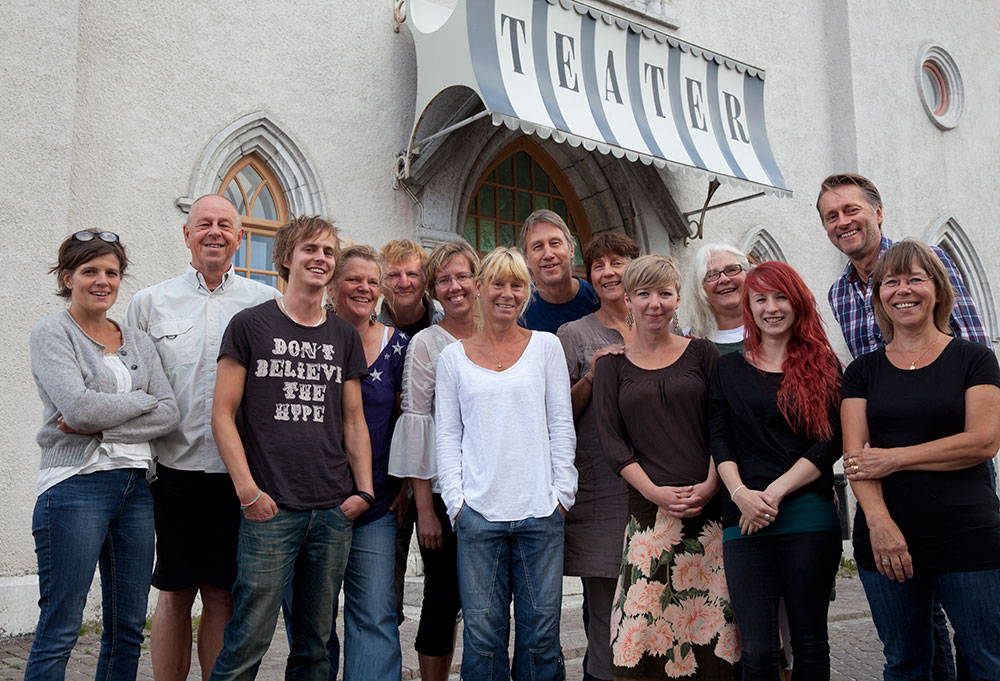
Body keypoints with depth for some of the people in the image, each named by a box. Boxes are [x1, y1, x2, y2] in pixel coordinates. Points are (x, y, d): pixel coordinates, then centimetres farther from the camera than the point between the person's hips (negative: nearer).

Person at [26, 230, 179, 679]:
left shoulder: (137, 340, 14)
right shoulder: (51, 333, 0)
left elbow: (169, 414, 1)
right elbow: (79, 406, -15)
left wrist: (98, 424, -10)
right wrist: (142, 400, -2)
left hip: (136, 485, 5)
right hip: (75, 486, -5)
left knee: (129, 628, 9)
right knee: (59, 630, -2)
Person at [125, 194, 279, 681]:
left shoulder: (268, 303, 5)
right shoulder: (150, 302, 8)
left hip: (237, 471, 0)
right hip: (175, 468, 1)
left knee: (221, 594, 7)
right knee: (175, 593, 8)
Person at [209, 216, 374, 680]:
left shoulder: (345, 336, 13)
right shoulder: (250, 325, 1)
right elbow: (223, 414, -2)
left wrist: (364, 489, 4)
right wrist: (247, 490, -11)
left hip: (335, 511, 4)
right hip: (271, 509, -4)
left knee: (316, 642, 11)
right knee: (248, 639, -3)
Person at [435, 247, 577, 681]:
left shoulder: (546, 347, 8)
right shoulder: (453, 357, 8)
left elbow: (562, 426, 7)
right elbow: (446, 436, 7)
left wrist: (562, 493, 0)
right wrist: (455, 499, -2)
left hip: (541, 511, 0)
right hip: (478, 511, 0)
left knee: (541, 630, 5)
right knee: (483, 632, 4)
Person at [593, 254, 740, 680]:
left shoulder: (702, 354, 8)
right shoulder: (612, 366, 9)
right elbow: (611, 441, 3)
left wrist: (710, 486, -10)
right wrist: (656, 492, -8)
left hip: (709, 507, 0)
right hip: (648, 510, 0)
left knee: (713, 620, 1)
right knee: (644, 629, -3)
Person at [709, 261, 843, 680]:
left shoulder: (823, 366, 8)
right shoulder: (729, 368, 13)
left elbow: (831, 442, -2)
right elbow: (719, 440, 5)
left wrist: (774, 492, -10)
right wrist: (740, 493, -11)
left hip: (808, 518, -1)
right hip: (744, 520, 1)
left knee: (809, 643, 8)